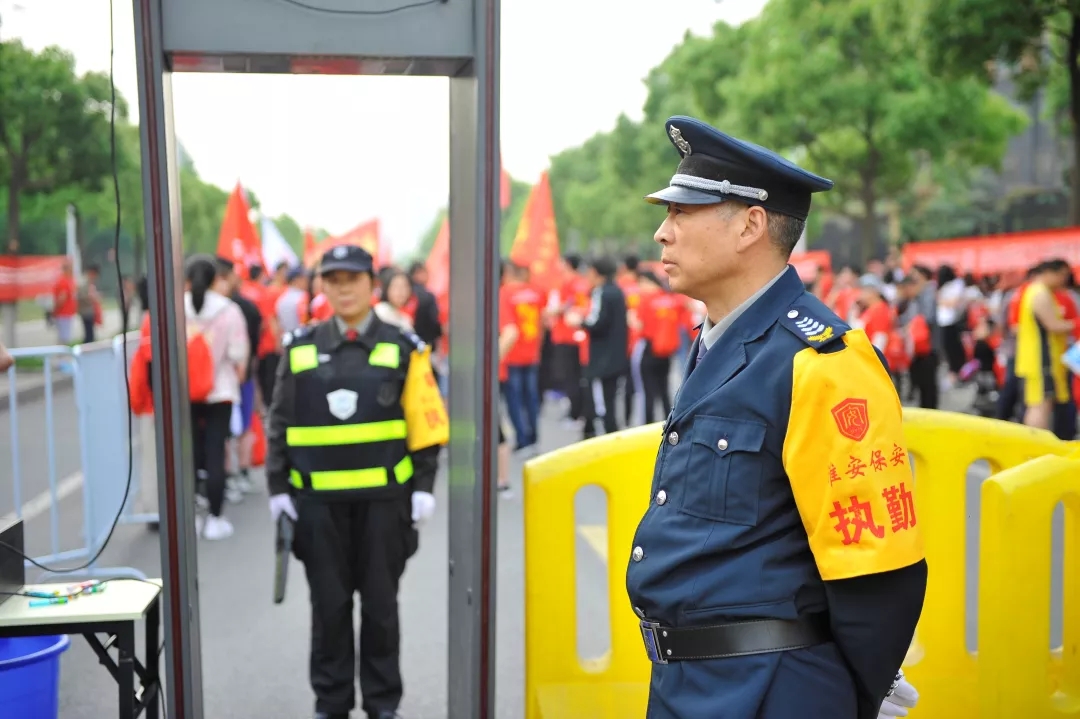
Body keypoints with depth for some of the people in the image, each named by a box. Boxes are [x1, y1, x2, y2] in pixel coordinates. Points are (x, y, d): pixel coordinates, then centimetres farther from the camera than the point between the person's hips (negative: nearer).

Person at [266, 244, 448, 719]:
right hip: (318, 499, 1)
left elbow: (426, 424, 1)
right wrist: (278, 487, 3)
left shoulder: (402, 348, 1)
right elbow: (279, 423, 8)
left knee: (380, 602, 9)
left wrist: (423, 486, -5)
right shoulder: (300, 349, 4)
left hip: (383, 497, -1)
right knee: (329, 603, 9)